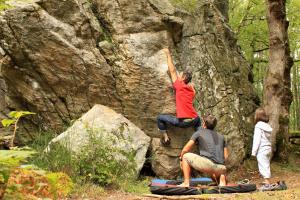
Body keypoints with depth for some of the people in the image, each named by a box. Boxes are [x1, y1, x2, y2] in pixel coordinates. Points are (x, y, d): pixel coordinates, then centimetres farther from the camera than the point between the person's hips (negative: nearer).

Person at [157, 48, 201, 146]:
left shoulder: (179, 85, 1)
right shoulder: (192, 90, 15)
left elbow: (172, 71, 10)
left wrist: (168, 54, 19)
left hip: (182, 121, -6)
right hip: (193, 121, 6)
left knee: (160, 118, 9)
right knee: (198, 119, 41)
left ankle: (165, 138, 4)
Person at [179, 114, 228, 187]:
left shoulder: (199, 133, 12)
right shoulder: (221, 137, 25)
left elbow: (185, 149, 10)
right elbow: (225, 156, 22)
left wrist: (181, 158, 27)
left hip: (207, 164, -5)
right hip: (220, 168, 5)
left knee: (186, 157, 15)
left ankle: (186, 183, 6)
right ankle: (222, 183, 12)